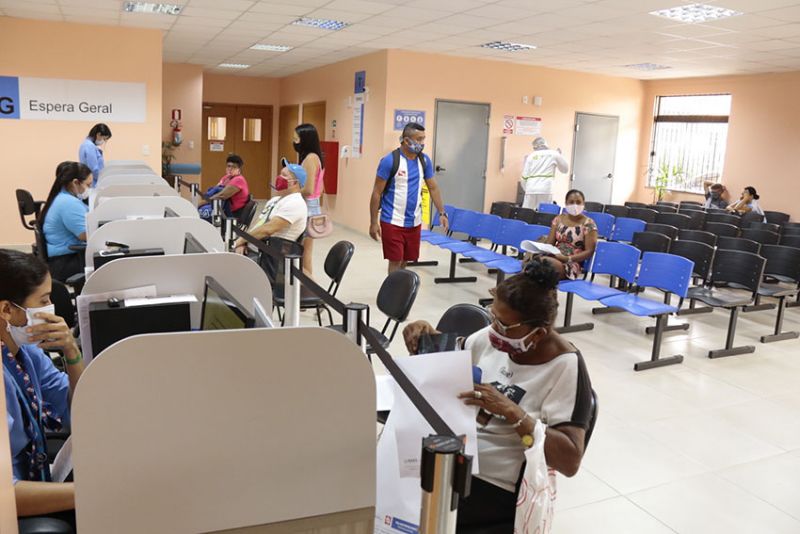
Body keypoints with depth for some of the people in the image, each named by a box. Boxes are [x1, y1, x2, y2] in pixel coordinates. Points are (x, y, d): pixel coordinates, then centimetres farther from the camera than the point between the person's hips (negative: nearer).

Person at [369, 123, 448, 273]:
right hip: (392, 222, -5)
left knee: (405, 261, 13)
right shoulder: (389, 160, -12)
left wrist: (442, 213, 5)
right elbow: (377, 193, -10)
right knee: (395, 261, -3)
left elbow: (433, 188, 12)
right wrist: (373, 222, -12)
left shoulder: (424, 160, 4)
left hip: (414, 222, 5)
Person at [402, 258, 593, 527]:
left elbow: (570, 461, -21)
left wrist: (511, 411, -30)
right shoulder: (493, 337, -1)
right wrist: (427, 336, -5)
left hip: (495, 484, -6)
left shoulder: (565, 367, -17)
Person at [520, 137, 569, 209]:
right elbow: (565, 169, 20)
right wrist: (559, 155, 31)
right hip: (546, 189, -1)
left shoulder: (530, 156, 11)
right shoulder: (554, 154, 9)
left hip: (531, 189, 1)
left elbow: (524, 176, 8)